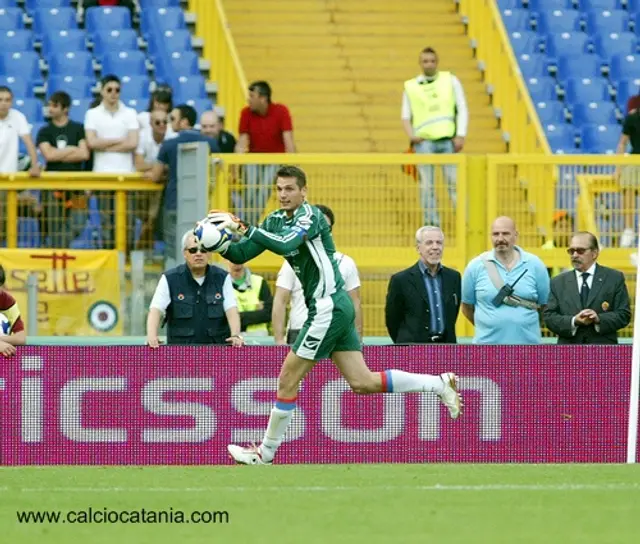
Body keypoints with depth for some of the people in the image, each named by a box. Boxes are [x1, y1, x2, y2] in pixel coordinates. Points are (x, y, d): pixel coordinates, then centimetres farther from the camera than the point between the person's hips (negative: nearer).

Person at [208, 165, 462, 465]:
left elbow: (284, 244, -32)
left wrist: (242, 227, -34)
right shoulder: (276, 220, 12)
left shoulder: (310, 215, -14)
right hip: (333, 308, 9)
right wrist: (221, 245, -11)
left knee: (288, 378, -3)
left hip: (329, 307, -9)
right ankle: (440, 384, 12)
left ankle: (266, 452, 6)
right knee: (362, 382, 7)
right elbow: (242, 254, 9)